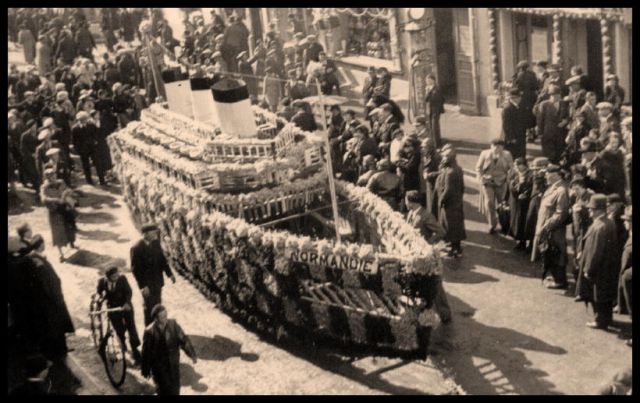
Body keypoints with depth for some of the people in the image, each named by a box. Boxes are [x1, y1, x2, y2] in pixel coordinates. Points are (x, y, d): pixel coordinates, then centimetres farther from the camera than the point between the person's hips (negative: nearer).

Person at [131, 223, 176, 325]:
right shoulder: (136, 248, -22)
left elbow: (162, 259, 8)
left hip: (158, 281, 6)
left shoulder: (156, 242, -3)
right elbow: (135, 269, -19)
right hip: (147, 283, -6)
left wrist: (169, 274, -1)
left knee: (157, 305, 17)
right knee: (149, 307, 6)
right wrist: (143, 286, -21)